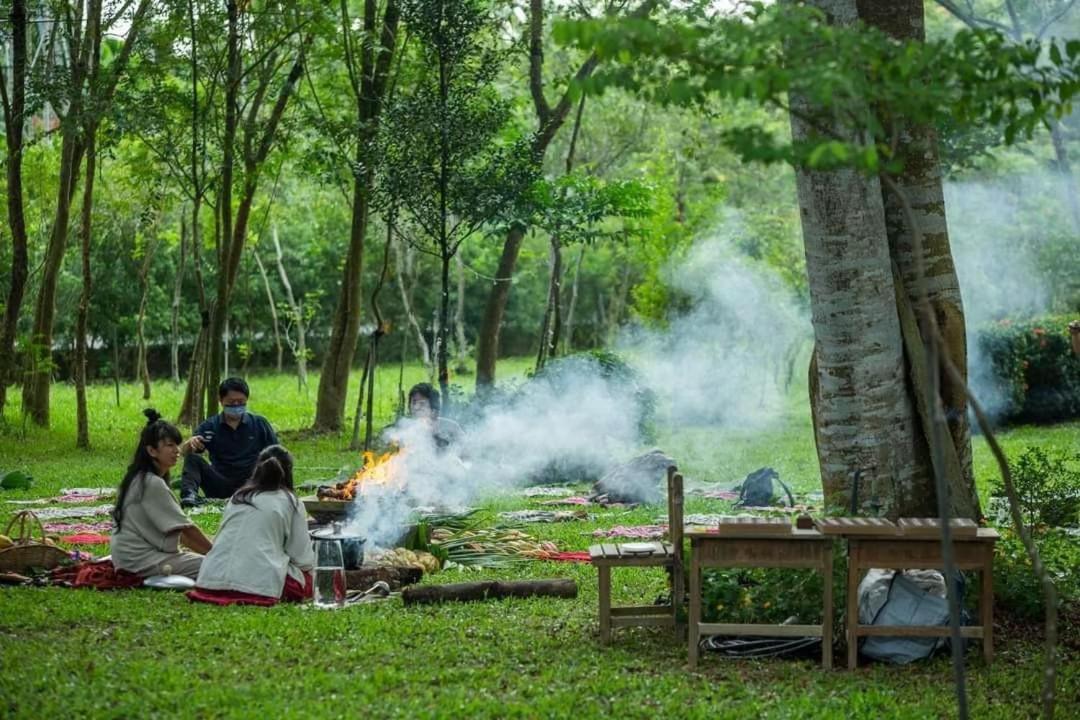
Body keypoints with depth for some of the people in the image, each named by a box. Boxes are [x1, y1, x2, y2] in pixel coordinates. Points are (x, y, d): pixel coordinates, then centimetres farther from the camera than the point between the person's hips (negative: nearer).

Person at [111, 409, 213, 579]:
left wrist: (207, 551, 9)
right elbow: (186, 527, -14)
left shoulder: (141, 479, 13)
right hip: (140, 560, -10)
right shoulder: (152, 483, -17)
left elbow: (176, 528, 15)